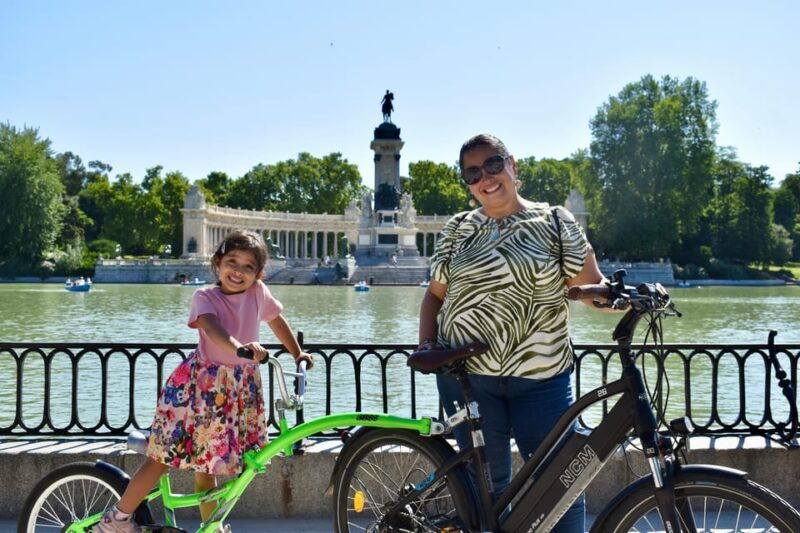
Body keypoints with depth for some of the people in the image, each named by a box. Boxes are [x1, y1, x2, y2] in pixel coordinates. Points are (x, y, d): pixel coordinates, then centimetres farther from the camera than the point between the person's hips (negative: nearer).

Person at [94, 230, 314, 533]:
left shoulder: (258, 293, 0)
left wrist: (298, 354, 20)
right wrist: (238, 347, -51)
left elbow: (277, 321, 19)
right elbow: (211, 327, -33)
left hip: (239, 388, 4)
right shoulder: (205, 296, -12)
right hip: (201, 384, -3)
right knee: (165, 457, 0)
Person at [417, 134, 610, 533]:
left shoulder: (554, 222, 4)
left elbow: (590, 286, 1)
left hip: (542, 376, -1)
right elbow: (435, 293, 15)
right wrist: (427, 344, 0)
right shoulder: (458, 229, 10)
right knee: (486, 487, 9)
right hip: (465, 373, 2)